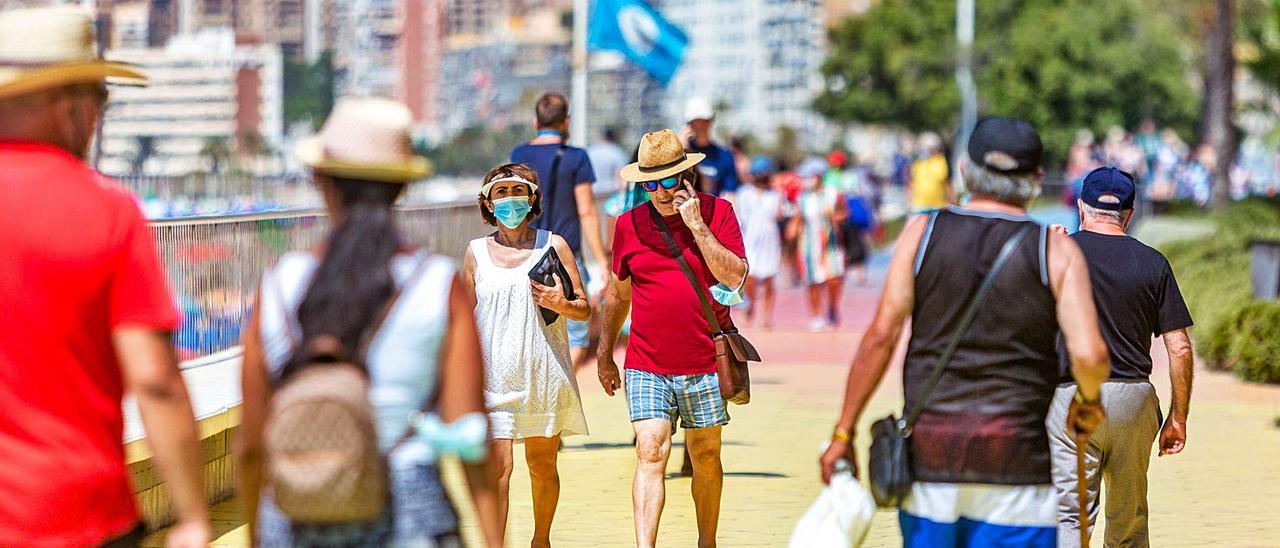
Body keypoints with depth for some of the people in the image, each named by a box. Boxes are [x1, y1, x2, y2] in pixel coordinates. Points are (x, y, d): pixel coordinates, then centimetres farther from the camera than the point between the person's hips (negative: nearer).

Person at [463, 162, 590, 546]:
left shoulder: (552, 245, 4)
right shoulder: (477, 252, 8)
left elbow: (584, 310, 7)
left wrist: (561, 304, -15)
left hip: (544, 371, 0)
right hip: (493, 374, 0)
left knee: (543, 464, 9)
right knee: (498, 465, -11)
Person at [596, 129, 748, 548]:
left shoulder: (718, 213, -1)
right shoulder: (629, 224, 5)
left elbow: (735, 277, -13)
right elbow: (618, 294, 17)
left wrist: (697, 225, -17)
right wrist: (604, 353, 19)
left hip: (706, 366, 0)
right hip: (647, 367, 0)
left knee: (705, 458, 10)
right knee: (651, 454, -11)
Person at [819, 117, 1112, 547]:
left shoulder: (922, 232, 4)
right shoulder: (1056, 250, 0)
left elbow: (881, 335, -2)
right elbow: (1089, 354, -9)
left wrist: (843, 434, 2)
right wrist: (1089, 402, 13)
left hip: (928, 447, 2)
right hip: (1016, 455, -2)